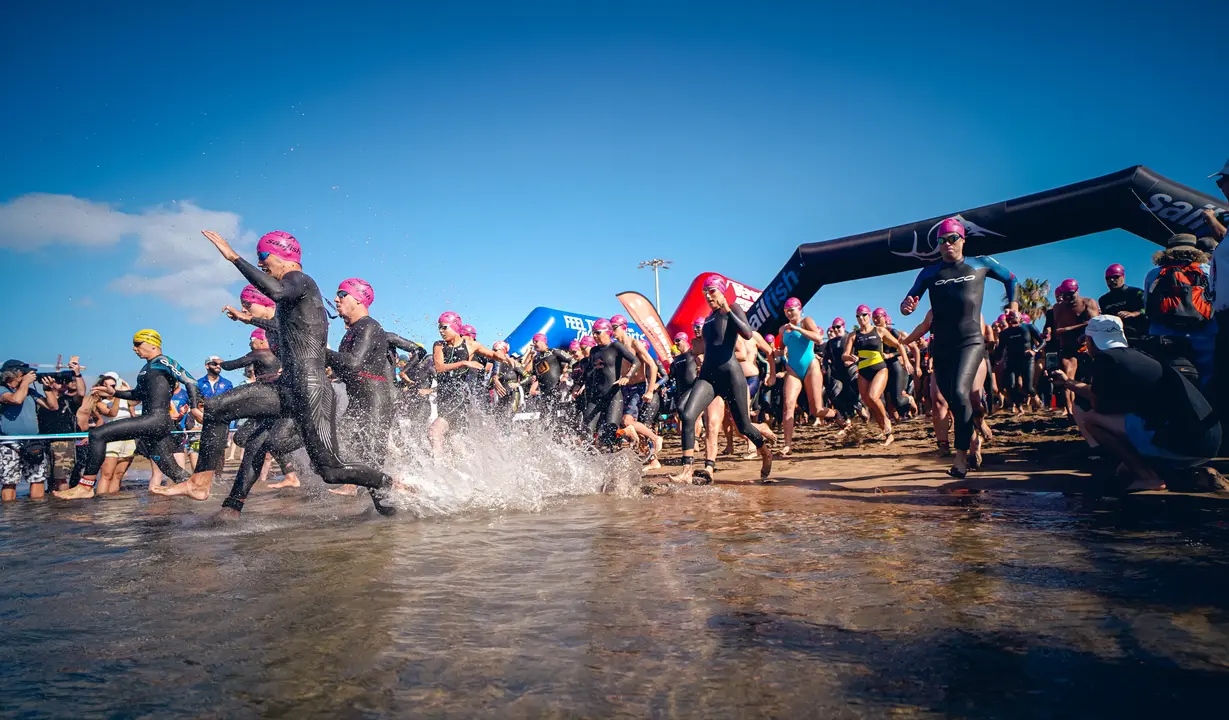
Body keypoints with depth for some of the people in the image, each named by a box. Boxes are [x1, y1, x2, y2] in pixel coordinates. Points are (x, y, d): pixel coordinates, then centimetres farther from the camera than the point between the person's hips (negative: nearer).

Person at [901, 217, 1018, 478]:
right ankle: (972, 436, 33)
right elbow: (909, 302, 0)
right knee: (952, 399, 9)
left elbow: (1010, 278, 23)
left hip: (971, 341, -3)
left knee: (960, 392, -22)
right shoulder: (929, 273, 6)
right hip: (941, 345, 3)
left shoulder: (981, 264, 6)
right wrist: (906, 306, -23)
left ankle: (962, 455, -18)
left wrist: (1013, 304, 10)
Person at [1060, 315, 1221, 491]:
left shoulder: (1105, 359, -6)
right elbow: (1103, 396, 35)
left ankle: (1148, 477, -3)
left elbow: (1098, 405, 2)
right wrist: (1068, 382, 47)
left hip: (1182, 442, -9)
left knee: (1091, 419, -4)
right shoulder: (1133, 355, 20)